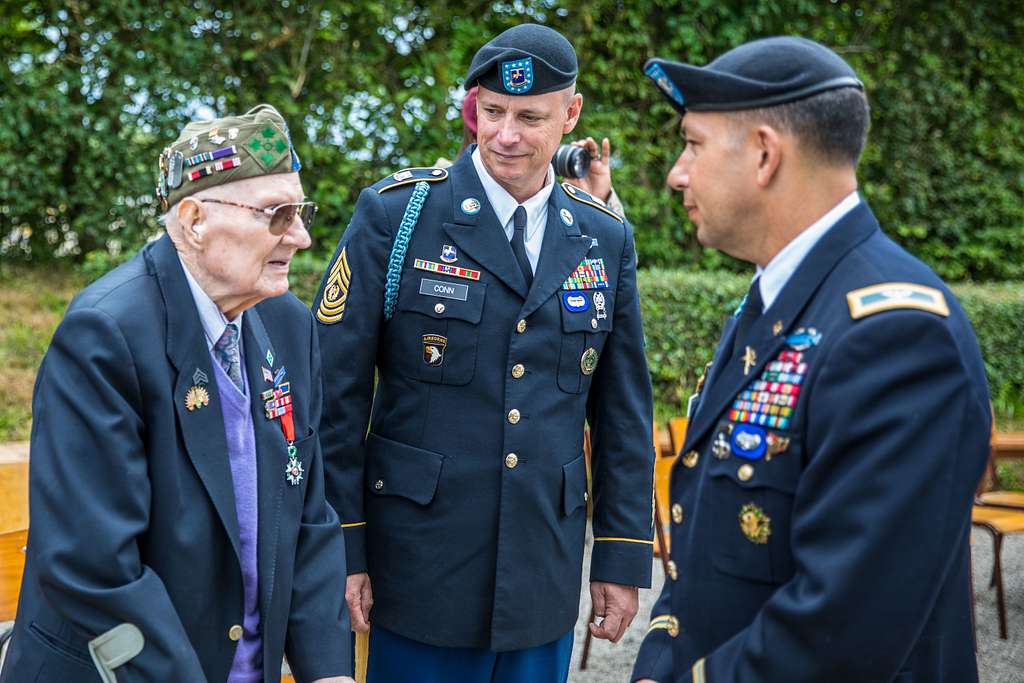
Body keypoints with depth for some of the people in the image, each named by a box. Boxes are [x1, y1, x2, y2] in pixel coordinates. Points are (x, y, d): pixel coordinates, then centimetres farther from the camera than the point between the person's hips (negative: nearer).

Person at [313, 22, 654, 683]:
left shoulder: (606, 240, 4)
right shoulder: (394, 215, -6)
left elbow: (624, 412, 8)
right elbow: (335, 392, -6)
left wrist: (624, 556, 6)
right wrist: (340, 549, -8)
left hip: (544, 579, 3)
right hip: (419, 575, -3)